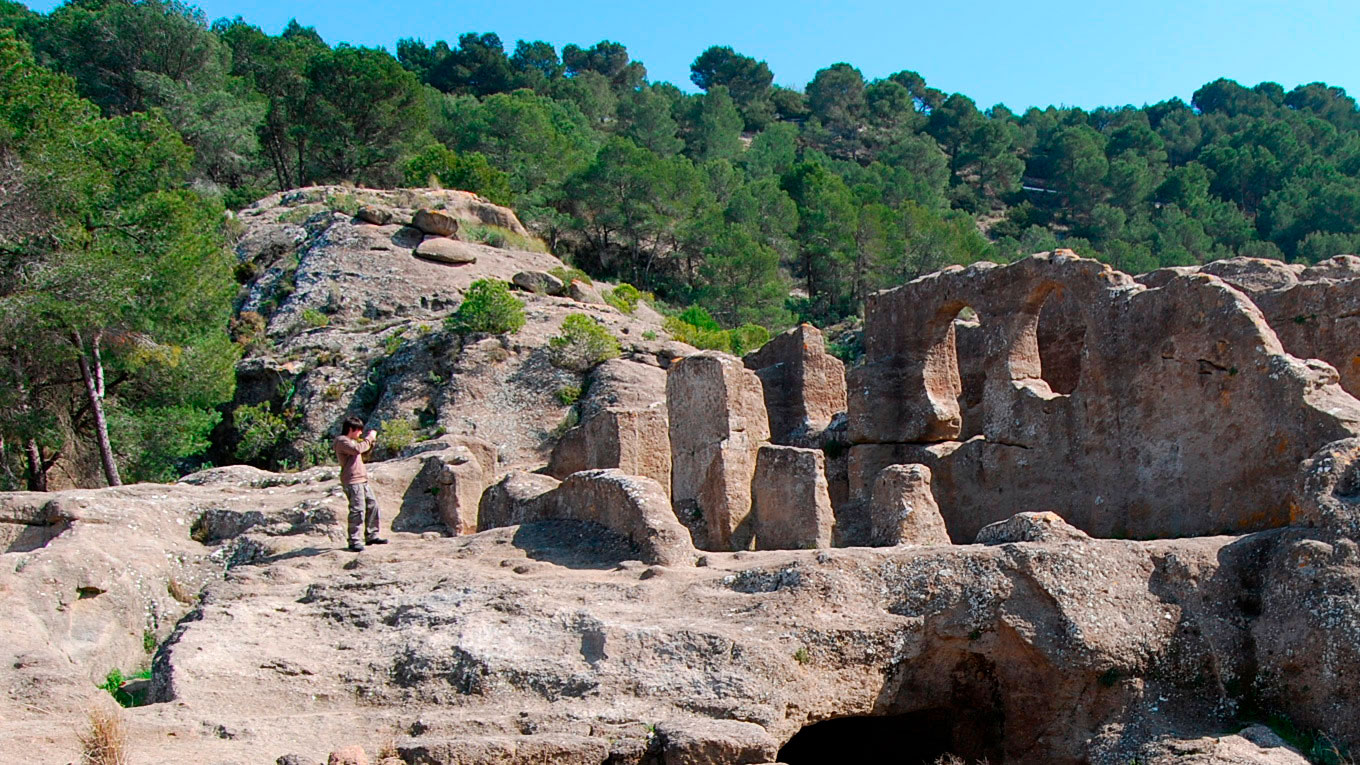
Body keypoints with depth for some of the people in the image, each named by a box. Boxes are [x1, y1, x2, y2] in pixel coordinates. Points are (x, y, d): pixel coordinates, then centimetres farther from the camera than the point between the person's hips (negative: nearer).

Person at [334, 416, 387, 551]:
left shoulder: (352, 441, 22)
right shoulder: (342, 441, -9)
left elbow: (365, 454, 30)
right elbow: (357, 449, -25)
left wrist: (371, 441, 15)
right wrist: (369, 438, -14)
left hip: (362, 480, 10)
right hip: (352, 481, -10)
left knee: (372, 505, 13)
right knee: (358, 510, -13)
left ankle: (371, 536, 23)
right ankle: (354, 541, -10)